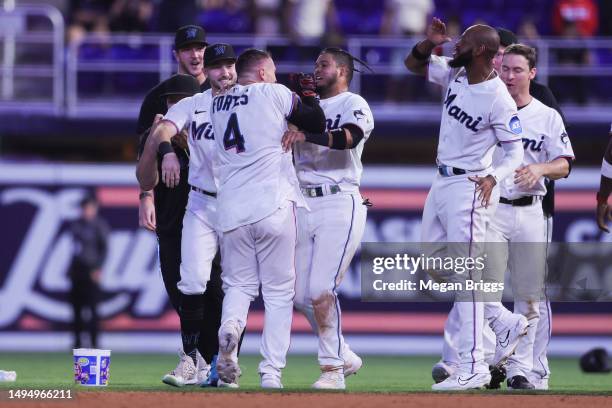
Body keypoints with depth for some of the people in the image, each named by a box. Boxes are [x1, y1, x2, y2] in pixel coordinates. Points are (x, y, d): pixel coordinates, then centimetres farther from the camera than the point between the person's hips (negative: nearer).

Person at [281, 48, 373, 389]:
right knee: (302, 295, 5)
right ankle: (345, 357, 20)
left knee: (321, 290, -16)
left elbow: (349, 137, -22)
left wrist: (306, 133, -35)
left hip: (339, 204, -7)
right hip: (303, 205, 7)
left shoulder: (354, 105, -1)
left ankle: (333, 368, -7)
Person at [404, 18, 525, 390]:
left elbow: (515, 153, -17)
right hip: (442, 183, 9)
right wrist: (430, 42, -6)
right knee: (434, 266, 16)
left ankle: (473, 368, -8)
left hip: (469, 188, -9)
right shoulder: (455, 74, 2)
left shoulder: (499, 100, -20)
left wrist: (492, 178, -36)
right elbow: (413, 64, 15)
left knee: (466, 275, -9)